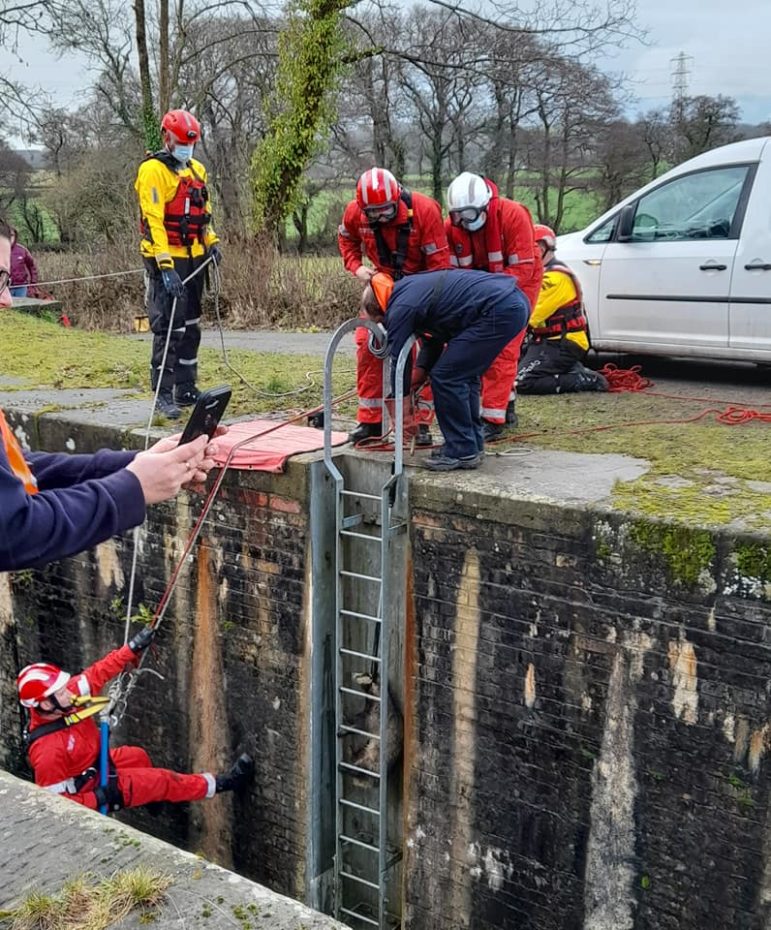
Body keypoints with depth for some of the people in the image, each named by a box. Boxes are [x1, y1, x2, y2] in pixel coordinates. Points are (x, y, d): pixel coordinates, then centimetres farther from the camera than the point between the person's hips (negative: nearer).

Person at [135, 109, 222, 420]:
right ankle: (164, 394, -1)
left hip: (193, 259, 8)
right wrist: (166, 266, -25)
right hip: (165, 261, -8)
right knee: (169, 327, -9)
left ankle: (186, 389, 22)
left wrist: (211, 242, 10)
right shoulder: (153, 170, -11)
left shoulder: (196, 170, 14)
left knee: (190, 326, 12)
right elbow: (153, 221, -18)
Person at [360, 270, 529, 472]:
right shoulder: (412, 289, 23)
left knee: (446, 376, -3)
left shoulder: (401, 307, -5)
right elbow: (433, 339, 31)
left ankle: (463, 452, 4)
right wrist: (415, 380, 26)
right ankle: (472, 444, 25)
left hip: (500, 310, -10)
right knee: (464, 372, 19)